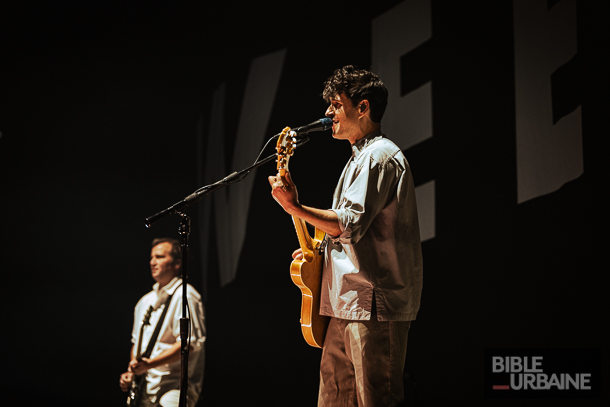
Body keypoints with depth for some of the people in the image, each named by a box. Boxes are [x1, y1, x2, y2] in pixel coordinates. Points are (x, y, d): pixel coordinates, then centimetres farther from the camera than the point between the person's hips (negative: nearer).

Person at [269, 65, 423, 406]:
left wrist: (295, 207, -15)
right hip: (350, 301, 11)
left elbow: (350, 224, -20)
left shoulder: (380, 156, -11)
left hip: (375, 301, -11)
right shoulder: (361, 158, 22)